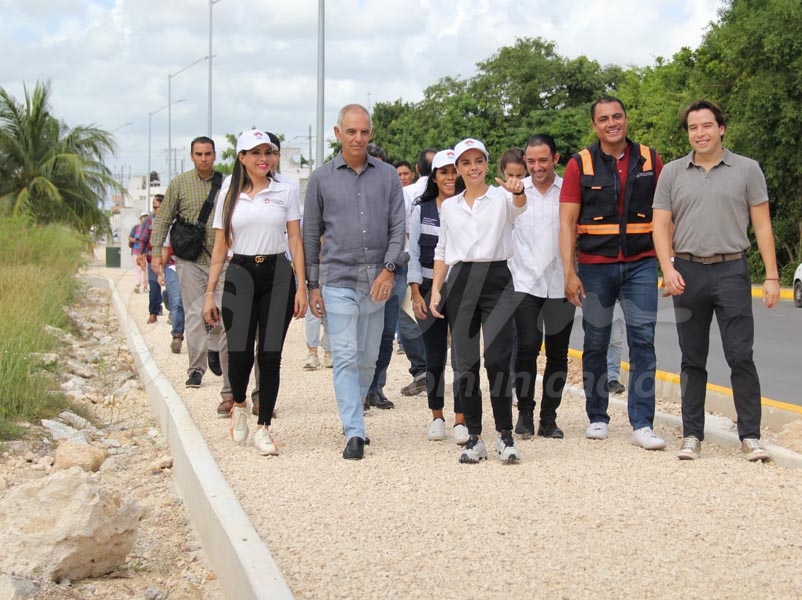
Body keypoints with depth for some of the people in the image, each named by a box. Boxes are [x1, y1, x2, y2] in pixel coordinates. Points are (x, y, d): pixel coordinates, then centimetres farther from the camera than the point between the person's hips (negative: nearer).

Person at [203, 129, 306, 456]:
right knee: (239, 352, -8)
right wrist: (210, 293, 5)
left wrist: (301, 286, -4)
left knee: (270, 355, -3)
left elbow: (295, 241, 4)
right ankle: (239, 405, 23)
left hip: (277, 276, 0)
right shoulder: (229, 196, 9)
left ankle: (263, 427, 8)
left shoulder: (286, 192, 6)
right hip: (240, 275, 0)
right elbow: (220, 248, 10)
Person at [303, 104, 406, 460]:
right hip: (337, 280, -2)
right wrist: (313, 284, 4)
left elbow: (398, 228, 4)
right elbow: (311, 234, 7)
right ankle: (354, 433, -9)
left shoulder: (388, 176, 7)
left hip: (376, 282, 2)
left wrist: (388, 270, -10)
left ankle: (353, 415, 28)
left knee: (368, 359, 10)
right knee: (345, 358, -8)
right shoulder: (322, 178, 3)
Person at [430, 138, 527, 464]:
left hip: (497, 279, -3)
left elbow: (518, 205, -20)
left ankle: (505, 436, -3)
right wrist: (435, 290, 8)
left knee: (498, 359, -12)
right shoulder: (449, 206, 15)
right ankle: (474, 437, 10)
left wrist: (518, 192, -44)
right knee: (465, 362, 3)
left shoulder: (501, 197, 3)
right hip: (460, 282, 4)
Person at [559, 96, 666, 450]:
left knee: (643, 340, -7)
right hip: (595, 266, 0)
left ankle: (642, 425, -6)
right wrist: (569, 272, -10)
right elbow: (567, 223, -2)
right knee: (595, 344, 7)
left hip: (640, 264, 0)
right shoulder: (580, 165, 1)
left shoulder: (650, 161, 5)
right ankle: (597, 418, 20)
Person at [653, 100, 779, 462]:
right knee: (692, 360, 8)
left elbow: (762, 225, 3)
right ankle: (692, 435, 14)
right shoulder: (672, 173, 8)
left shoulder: (747, 170, 4)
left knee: (741, 356, -6)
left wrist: (771, 276, -3)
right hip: (687, 272, 2)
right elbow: (661, 226, 6)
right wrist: (667, 268, -10)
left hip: (732, 271, -2)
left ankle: (750, 436, -1)